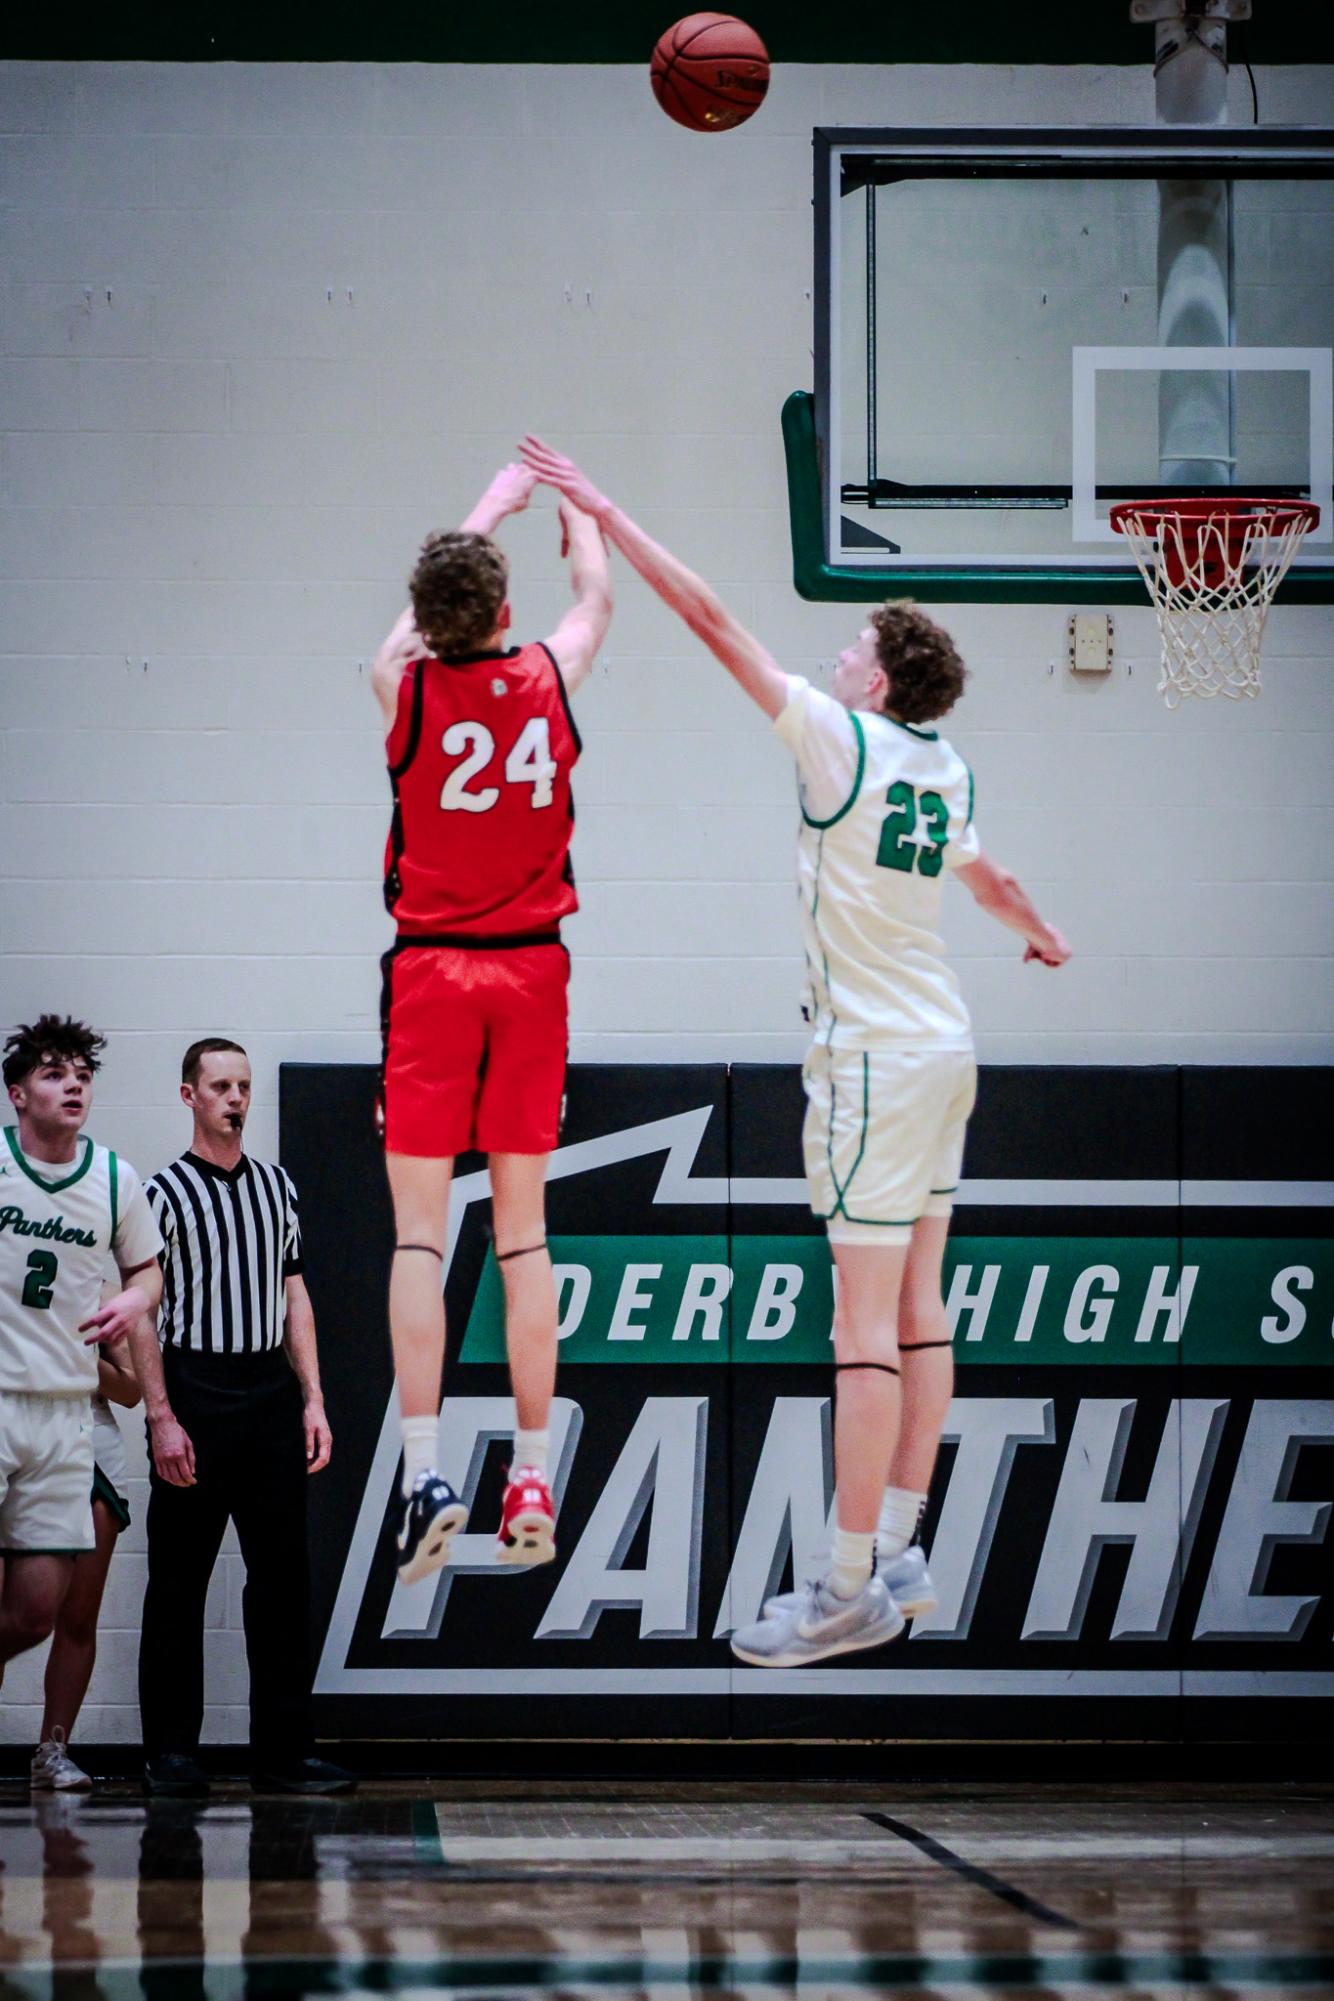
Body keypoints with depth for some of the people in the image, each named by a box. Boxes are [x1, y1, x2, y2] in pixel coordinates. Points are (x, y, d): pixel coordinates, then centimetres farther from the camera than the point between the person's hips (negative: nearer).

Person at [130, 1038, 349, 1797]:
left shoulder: (276, 1185, 14)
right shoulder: (165, 1192, -2)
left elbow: (293, 1293, 16)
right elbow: (141, 1313, -5)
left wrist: (313, 1399, 8)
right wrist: (161, 1418, -12)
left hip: (272, 1398, 5)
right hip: (196, 1398, -5)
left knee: (283, 1577, 4)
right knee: (180, 1583, 1)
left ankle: (284, 1748, 8)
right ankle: (171, 1749, 7)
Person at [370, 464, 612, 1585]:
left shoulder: (403, 684, -8)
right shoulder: (550, 679, -4)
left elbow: (428, 612, 16)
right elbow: (596, 596, 19)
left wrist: (495, 504, 31)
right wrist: (573, 503, 36)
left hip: (430, 972, -2)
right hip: (533, 968, 2)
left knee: (419, 1229, -2)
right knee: (523, 1227, 6)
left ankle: (425, 1472, -13)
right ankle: (533, 1479, 5)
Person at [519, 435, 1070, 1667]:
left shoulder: (841, 739, -11)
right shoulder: (944, 771, 10)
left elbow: (714, 621, -11)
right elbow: (983, 875, 30)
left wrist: (605, 513, -5)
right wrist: (1042, 934, 52)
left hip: (874, 1060, -8)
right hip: (939, 1051, 8)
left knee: (866, 1325, -8)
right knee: (917, 1313, 10)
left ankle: (849, 1596, -8)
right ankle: (898, 1561, 15)